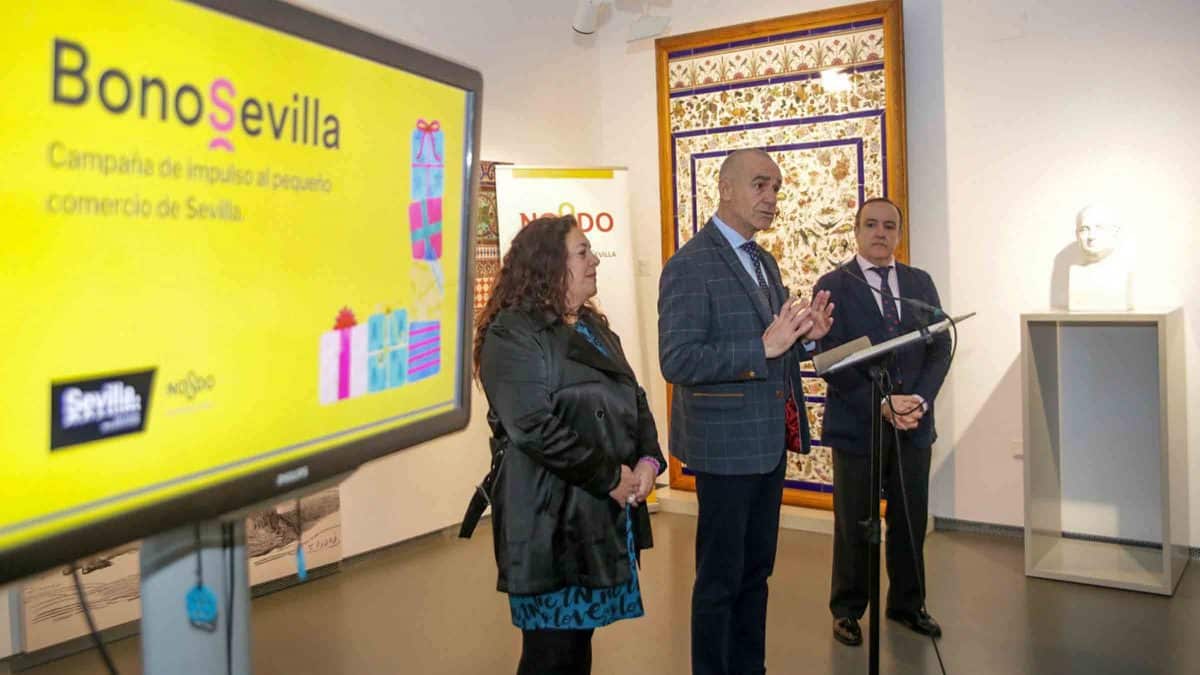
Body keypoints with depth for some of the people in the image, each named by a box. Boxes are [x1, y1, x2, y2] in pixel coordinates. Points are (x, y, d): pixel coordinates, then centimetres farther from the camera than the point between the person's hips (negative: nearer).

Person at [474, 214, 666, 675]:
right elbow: (536, 428, -22)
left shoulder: (594, 326, 15)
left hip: (604, 516, 8)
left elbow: (632, 399, 15)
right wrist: (609, 478, -16)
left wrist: (648, 460, -4)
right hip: (553, 522, -7)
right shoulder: (513, 334, -12)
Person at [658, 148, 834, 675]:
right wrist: (764, 346, -29)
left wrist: (804, 336, -3)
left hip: (769, 442, 8)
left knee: (756, 571, 19)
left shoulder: (764, 262, 13)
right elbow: (678, 361, -22)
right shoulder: (690, 265, -15)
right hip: (727, 444, -8)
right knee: (720, 578, 5)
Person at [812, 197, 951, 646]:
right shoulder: (833, 286, -5)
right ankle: (847, 610, 23)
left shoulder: (920, 283, 8)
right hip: (857, 425, -4)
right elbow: (832, 361, -12)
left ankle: (907, 605, 31)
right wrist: (883, 404, -17)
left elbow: (940, 349, 5)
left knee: (911, 522, 12)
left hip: (915, 424, 4)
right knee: (854, 525, 7)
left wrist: (919, 400, -11)